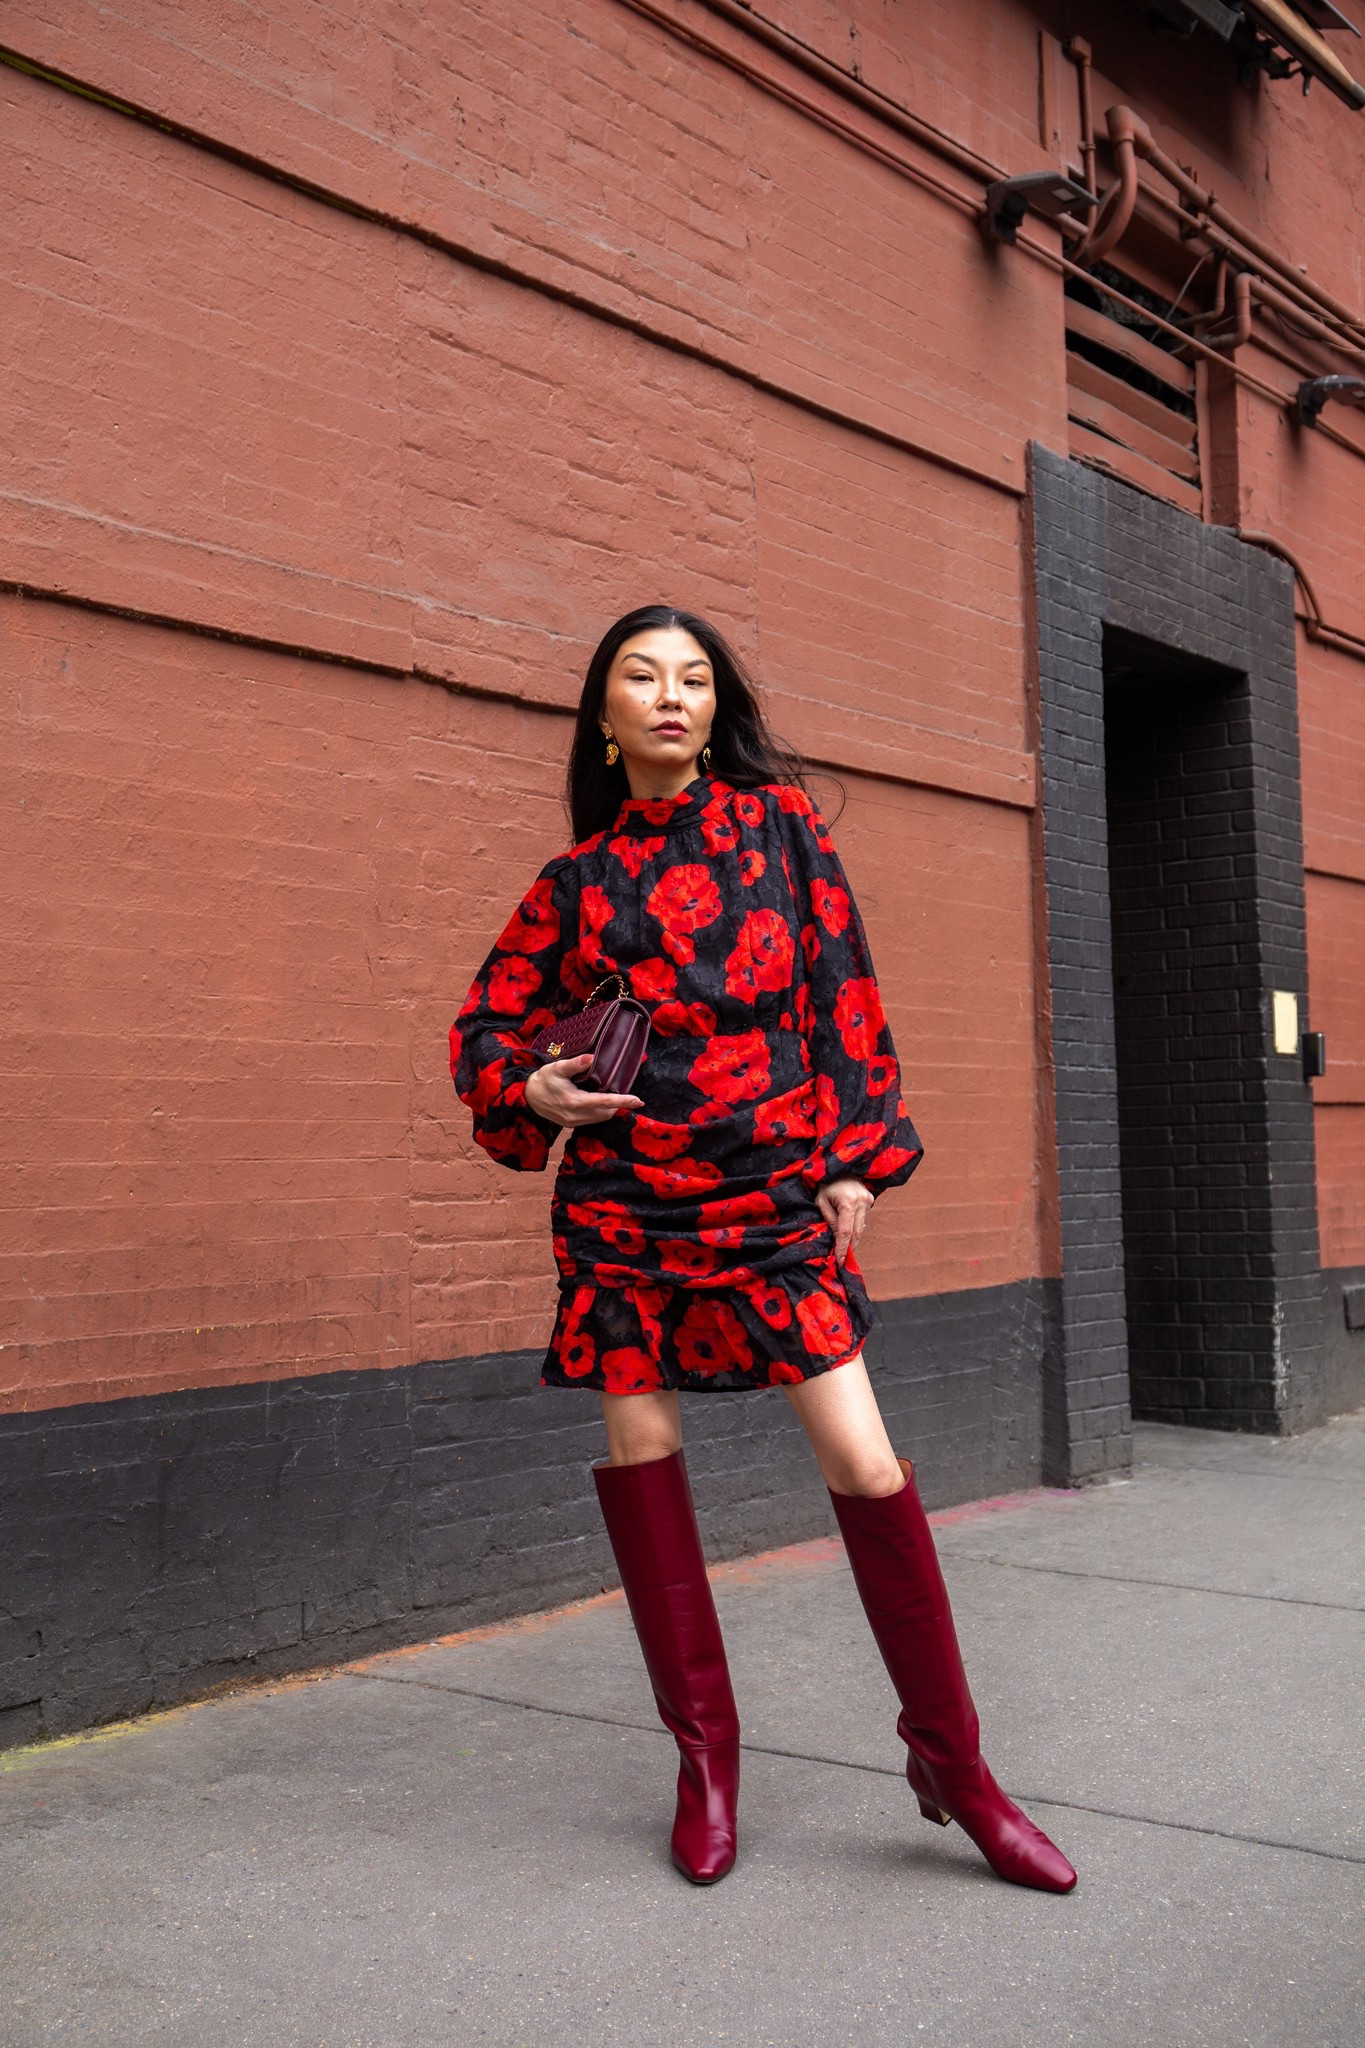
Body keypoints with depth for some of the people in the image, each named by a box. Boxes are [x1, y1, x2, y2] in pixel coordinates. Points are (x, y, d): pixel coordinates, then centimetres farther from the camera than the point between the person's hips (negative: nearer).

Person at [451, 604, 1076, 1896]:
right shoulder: (577, 879, 9)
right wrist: (531, 1088, -9)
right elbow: (485, 1024, 13)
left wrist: (856, 1157, -1)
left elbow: (842, 987, 5)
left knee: (865, 1464, -8)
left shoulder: (779, 818, 8)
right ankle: (705, 1751, 21)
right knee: (637, 1446, 4)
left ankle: (951, 1761, 9)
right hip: (622, 1195, 2)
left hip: (775, 1192, -2)